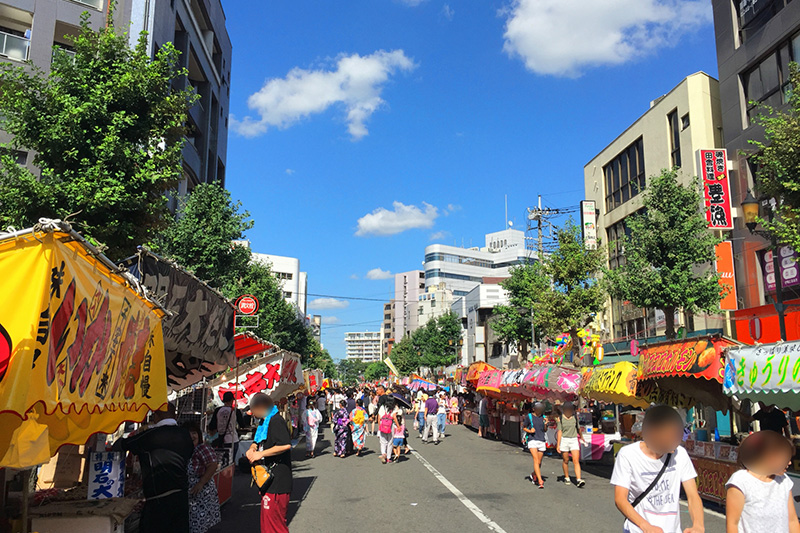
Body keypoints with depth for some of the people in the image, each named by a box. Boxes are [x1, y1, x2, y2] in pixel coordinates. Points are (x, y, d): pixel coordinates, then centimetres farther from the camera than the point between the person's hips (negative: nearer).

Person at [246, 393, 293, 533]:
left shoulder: (275, 421, -15)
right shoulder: (264, 423, 17)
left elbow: (286, 445, -29)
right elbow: (257, 442, 27)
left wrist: (261, 454, -21)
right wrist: (252, 449, 3)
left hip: (277, 483, -10)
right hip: (269, 482, 10)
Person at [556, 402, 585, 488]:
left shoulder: (575, 417, 6)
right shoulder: (560, 419, -1)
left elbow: (578, 428, 20)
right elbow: (559, 432, -4)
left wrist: (581, 438, 32)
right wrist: (558, 445, -9)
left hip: (574, 440, 2)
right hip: (564, 440, -1)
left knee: (576, 461, -10)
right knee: (566, 461, 9)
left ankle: (579, 480, -17)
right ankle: (566, 477, 28)